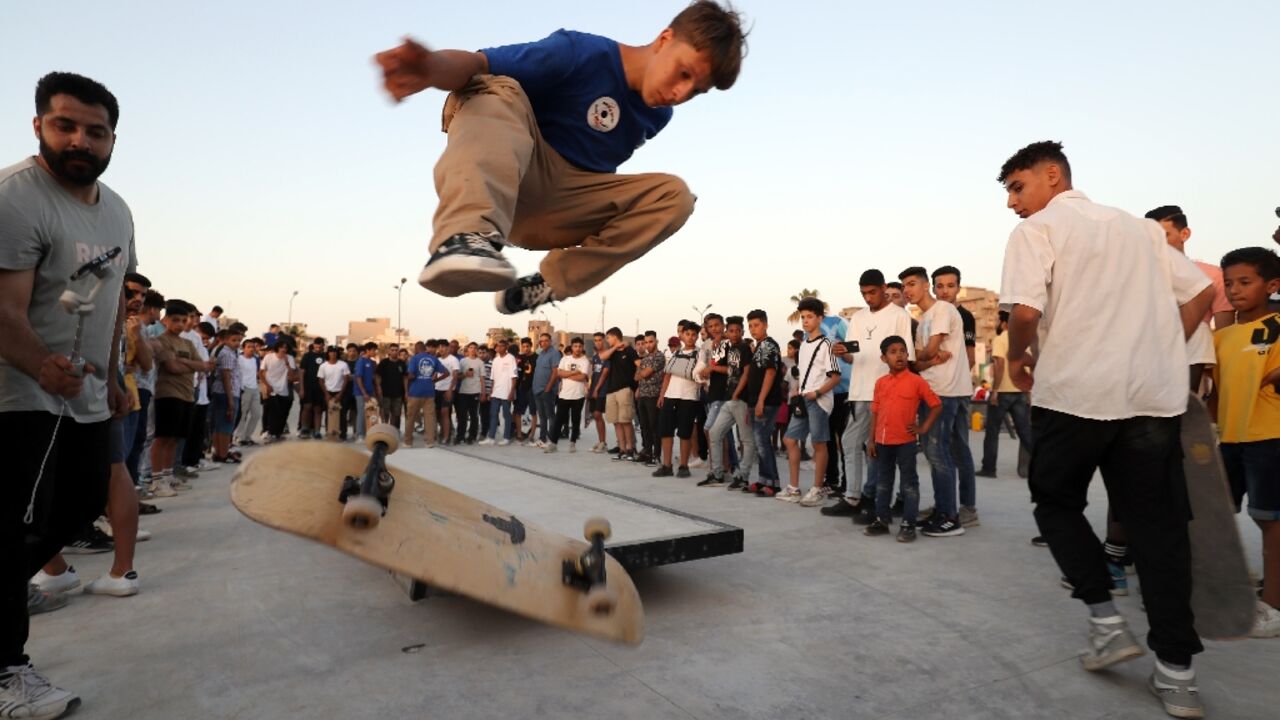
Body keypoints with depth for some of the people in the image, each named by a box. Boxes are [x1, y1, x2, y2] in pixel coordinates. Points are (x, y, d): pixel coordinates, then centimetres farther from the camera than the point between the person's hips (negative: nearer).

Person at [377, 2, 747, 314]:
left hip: (565, 208, 5)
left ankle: (548, 286, -15)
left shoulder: (657, 115, 5)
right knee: (497, 89, -30)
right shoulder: (582, 52, -14)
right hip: (504, 185, -5)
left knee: (673, 195, -14)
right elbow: (477, 65, -26)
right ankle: (465, 236, -52)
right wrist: (432, 67, -47)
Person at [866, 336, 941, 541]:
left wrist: (923, 428, -8)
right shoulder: (880, 382, 6)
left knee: (909, 482, 3)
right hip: (883, 441, 5)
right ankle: (882, 520, 23)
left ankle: (908, 524, 9)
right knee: (883, 482, 13)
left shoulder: (916, 381, -7)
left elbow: (937, 405, -3)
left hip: (906, 441, -4)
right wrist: (871, 439, 7)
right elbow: (875, 413, 10)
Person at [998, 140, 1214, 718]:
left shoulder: (1038, 229, -1)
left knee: (1056, 502, 16)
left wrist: (1017, 357, 2)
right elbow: (1202, 294, 17)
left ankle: (1107, 620, 9)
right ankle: (1176, 673, 10)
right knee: (1156, 523, 9)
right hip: (1155, 394, 6)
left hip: (1074, 391, -5)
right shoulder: (1140, 228, 19)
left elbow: (1026, 310, -16)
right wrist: (1155, 354, 20)